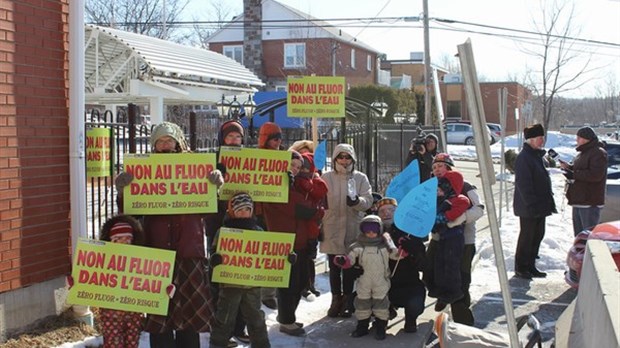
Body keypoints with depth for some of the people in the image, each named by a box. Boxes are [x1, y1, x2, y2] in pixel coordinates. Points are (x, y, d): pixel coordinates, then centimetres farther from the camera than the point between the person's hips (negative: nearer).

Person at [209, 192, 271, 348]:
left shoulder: (258, 231, 6)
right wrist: (214, 259, -31)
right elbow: (215, 253, -7)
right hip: (230, 283, -3)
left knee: (256, 320, 14)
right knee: (224, 321, 5)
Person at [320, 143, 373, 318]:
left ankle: (347, 300, 23)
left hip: (353, 230, 0)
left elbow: (368, 200, -7)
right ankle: (336, 299, 22)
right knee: (334, 267, 8)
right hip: (332, 229, 0)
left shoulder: (360, 178, 1)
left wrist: (357, 201, -29)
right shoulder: (326, 177, 1)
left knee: (349, 267, 10)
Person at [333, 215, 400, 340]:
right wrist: (342, 261, -24)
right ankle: (362, 326, 23)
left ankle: (380, 327, 15)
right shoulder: (358, 246, -4)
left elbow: (395, 254, 3)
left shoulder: (385, 244, -4)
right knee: (362, 303, 9)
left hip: (381, 282, -1)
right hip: (363, 282, 1)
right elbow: (350, 259, -4)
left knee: (381, 303, 3)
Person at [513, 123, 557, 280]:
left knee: (537, 235, 14)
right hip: (528, 208, -10)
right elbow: (523, 184, -22)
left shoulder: (537, 155, 14)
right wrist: (531, 204, -24)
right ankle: (520, 268, 8)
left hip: (540, 206, 10)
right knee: (527, 236, -2)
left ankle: (530, 266, 24)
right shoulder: (524, 157, -17)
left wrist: (548, 201, 17)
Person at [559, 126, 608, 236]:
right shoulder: (582, 153, 18)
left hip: (590, 202, -10)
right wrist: (568, 167, 6)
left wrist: (573, 174, -21)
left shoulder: (598, 153, -13)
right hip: (578, 200, 10)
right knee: (579, 234, 17)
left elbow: (595, 175, -23)